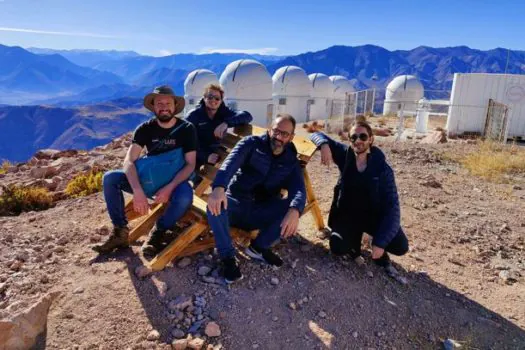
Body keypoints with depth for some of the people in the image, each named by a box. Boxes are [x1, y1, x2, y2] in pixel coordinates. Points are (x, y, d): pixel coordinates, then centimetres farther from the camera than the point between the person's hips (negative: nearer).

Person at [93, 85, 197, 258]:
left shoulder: (186, 129, -10)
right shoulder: (145, 129, -5)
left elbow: (190, 164, -14)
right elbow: (129, 161, -16)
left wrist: (170, 187, -31)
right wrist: (138, 191, -33)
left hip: (175, 180, -3)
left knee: (185, 196, -37)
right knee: (110, 178, -17)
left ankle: (157, 233, -11)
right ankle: (120, 232, -10)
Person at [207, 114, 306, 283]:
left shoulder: (291, 161, 4)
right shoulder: (251, 143, -3)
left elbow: (299, 190, -14)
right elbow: (231, 162, -23)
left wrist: (294, 211, -39)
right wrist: (219, 187, -45)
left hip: (262, 214, 2)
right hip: (236, 204, -2)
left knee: (292, 208, -24)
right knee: (216, 205, -34)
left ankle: (259, 247, -5)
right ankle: (228, 257, -15)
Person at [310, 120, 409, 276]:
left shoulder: (382, 168, -14)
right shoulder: (345, 155, -9)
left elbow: (392, 206, -18)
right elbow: (316, 135, -5)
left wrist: (380, 242, -26)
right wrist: (324, 145, -31)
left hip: (374, 215, 0)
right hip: (347, 213, 1)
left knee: (401, 246, -22)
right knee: (338, 248, -25)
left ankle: (380, 253, 15)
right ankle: (354, 239, 12)